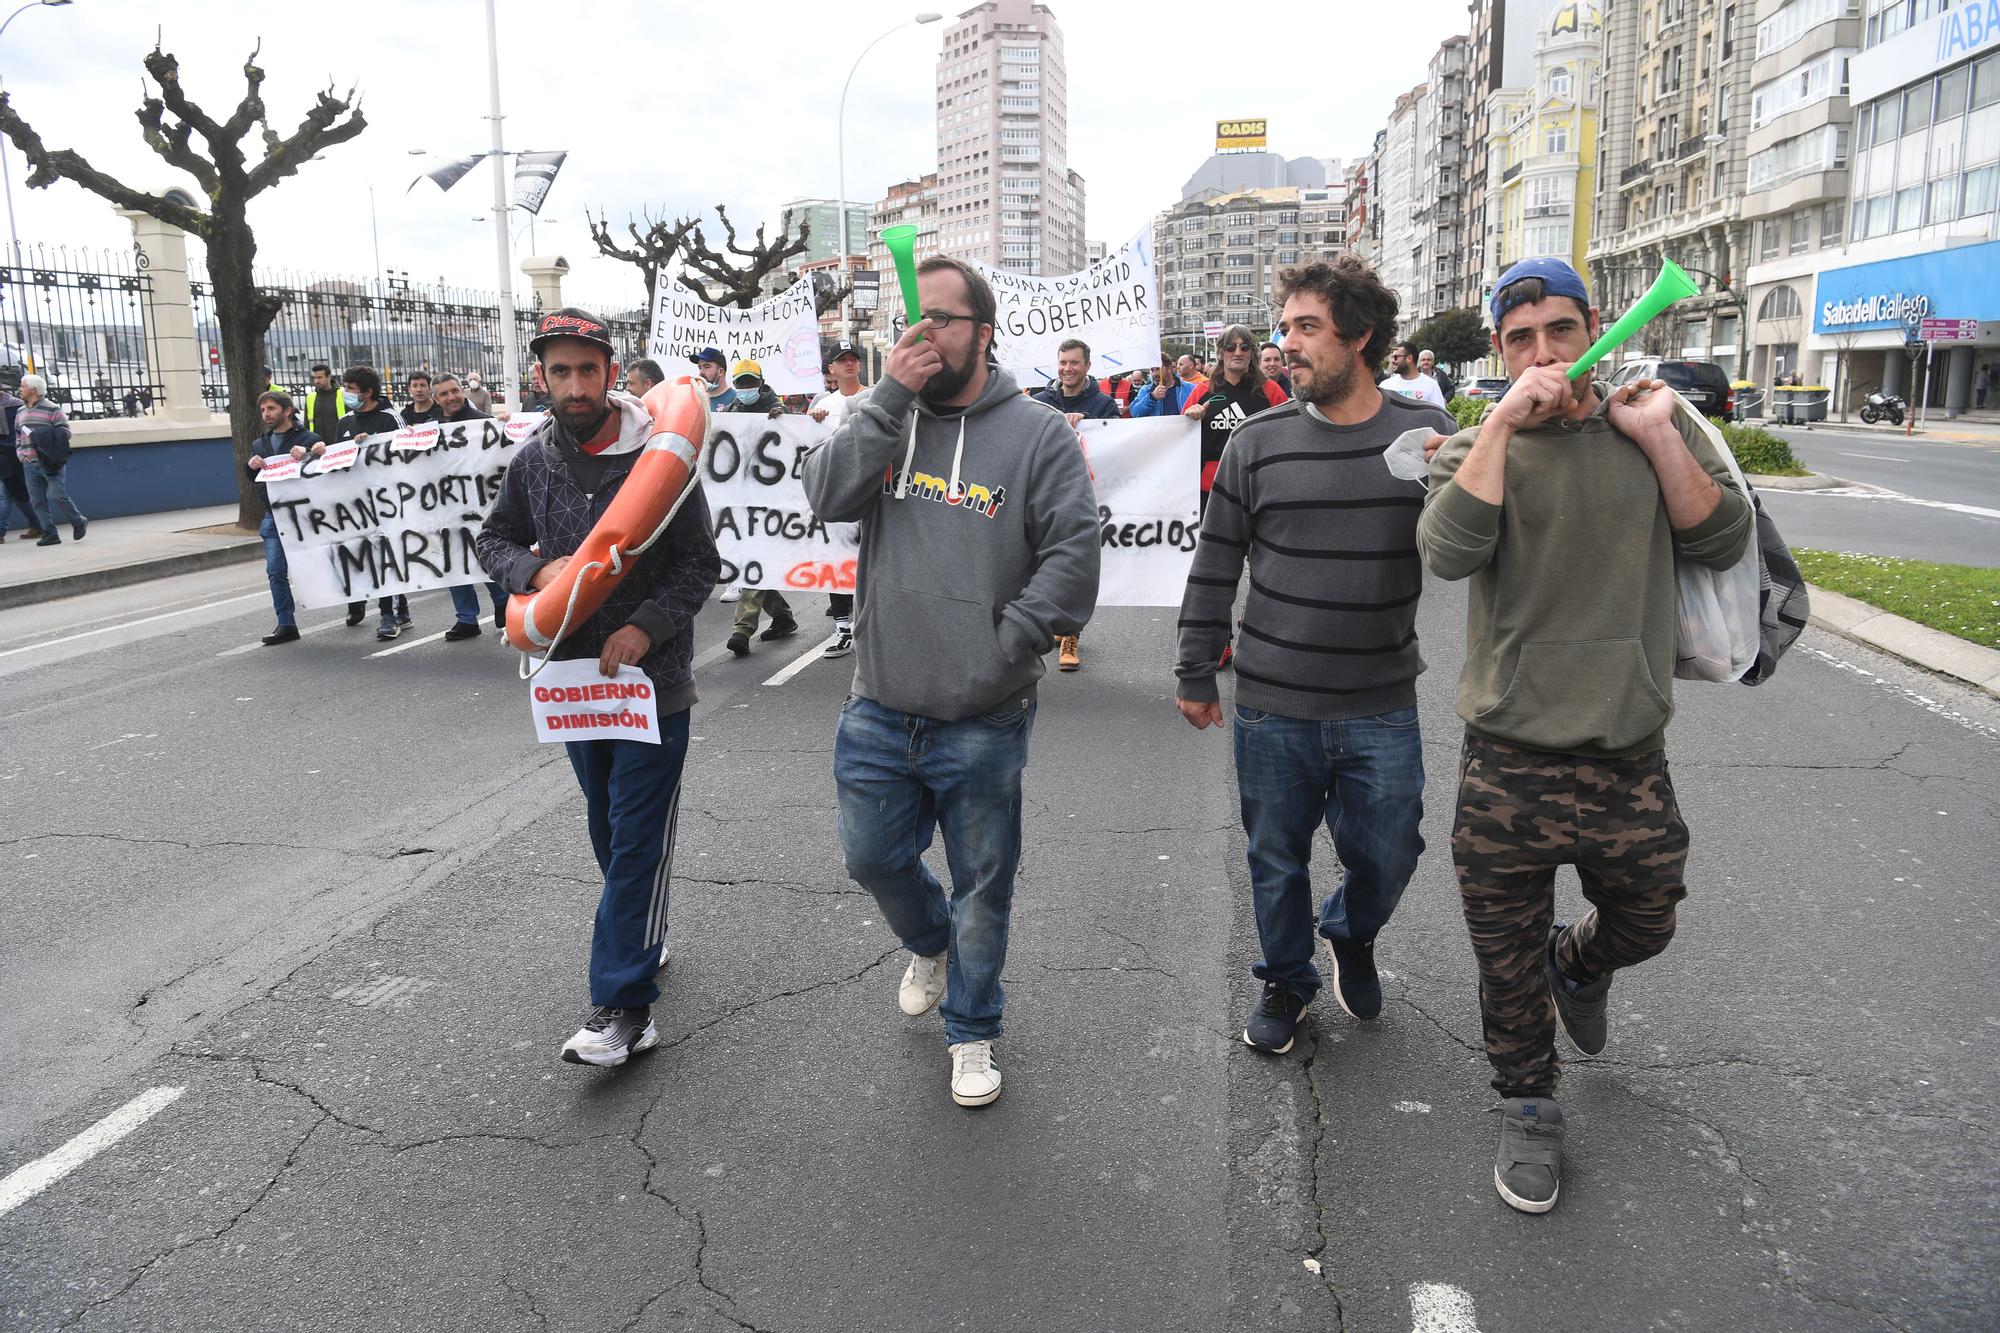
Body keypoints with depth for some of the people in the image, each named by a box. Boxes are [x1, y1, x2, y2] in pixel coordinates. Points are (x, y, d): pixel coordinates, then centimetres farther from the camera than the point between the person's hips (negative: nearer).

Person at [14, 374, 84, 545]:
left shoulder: (53, 409, -5)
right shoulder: (21, 412, 16)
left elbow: (65, 432, -9)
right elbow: (17, 436, 23)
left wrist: (41, 438, -16)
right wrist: (20, 453, 8)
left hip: (50, 463, -6)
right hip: (29, 464, 6)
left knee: (57, 495, -10)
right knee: (37, 501, 2)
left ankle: (79, 522, 12)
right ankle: (50, 534, 6)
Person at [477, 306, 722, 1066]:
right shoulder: (534, 460, 3)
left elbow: (701, 564, -7)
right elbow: (495, 540, 14)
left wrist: (646, 626, -22)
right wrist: (536, 571, -8)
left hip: (652, 679, -5)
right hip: (573, 675, 5)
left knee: (638, 839, -4)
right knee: (609, 830, 18)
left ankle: (623, 1006, -1)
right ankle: (646, 939, 39)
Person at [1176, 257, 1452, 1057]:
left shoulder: (1427, 437, -3)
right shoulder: (1259, 443, -2)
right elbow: (1214, 566, 4)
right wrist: (1196, 674, 6)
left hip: (1382, 709, 0)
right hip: (1272, 706, 0)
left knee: (1386, 857, 11)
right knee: (1277, 857, 13)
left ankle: (1351, 935, 44)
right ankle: (1286, 982, 37)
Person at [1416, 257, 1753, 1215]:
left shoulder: (1659, 431, 5)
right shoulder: (1476, 450, -1)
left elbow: (1722, 543, -5)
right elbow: (1448, 552, -21)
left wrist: (1657, 435, -11)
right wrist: (1506, 419, -21)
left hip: (1629, 760, 2)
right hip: (1508, 766, -2)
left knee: (1644, 925, 20)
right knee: (1509, 962, 11)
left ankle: (1579, 964, 54)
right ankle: (1528, 1108, 34)